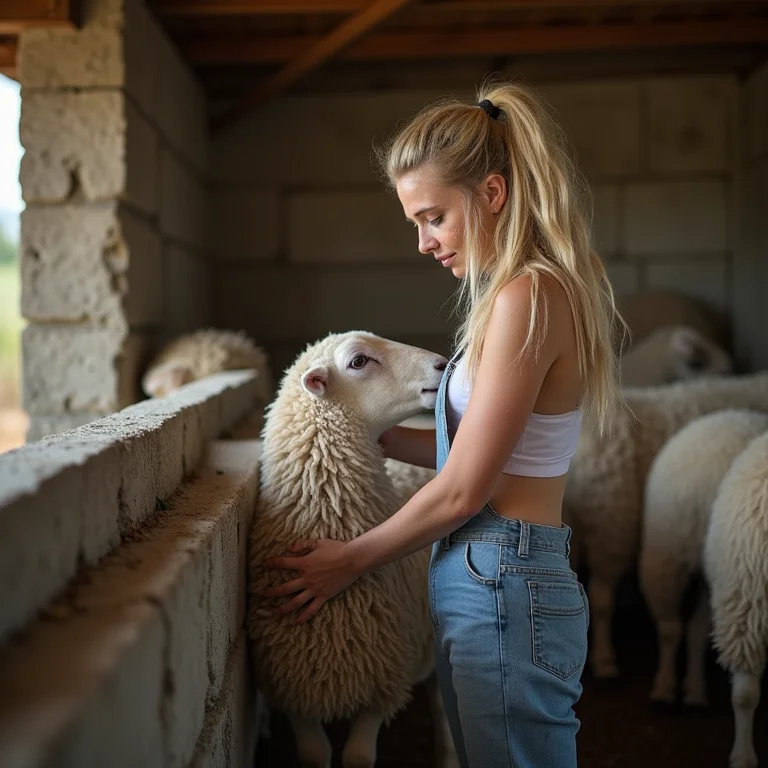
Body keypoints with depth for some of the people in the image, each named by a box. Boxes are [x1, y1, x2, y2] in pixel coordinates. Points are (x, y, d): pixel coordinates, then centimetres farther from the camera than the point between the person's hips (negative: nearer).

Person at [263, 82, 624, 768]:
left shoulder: (526, 299, -19)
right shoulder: (541, 288, 12)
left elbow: (462, 491, -17)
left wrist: (351, 560, -4)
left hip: (500, 593, -9)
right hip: (499, 582, 9)